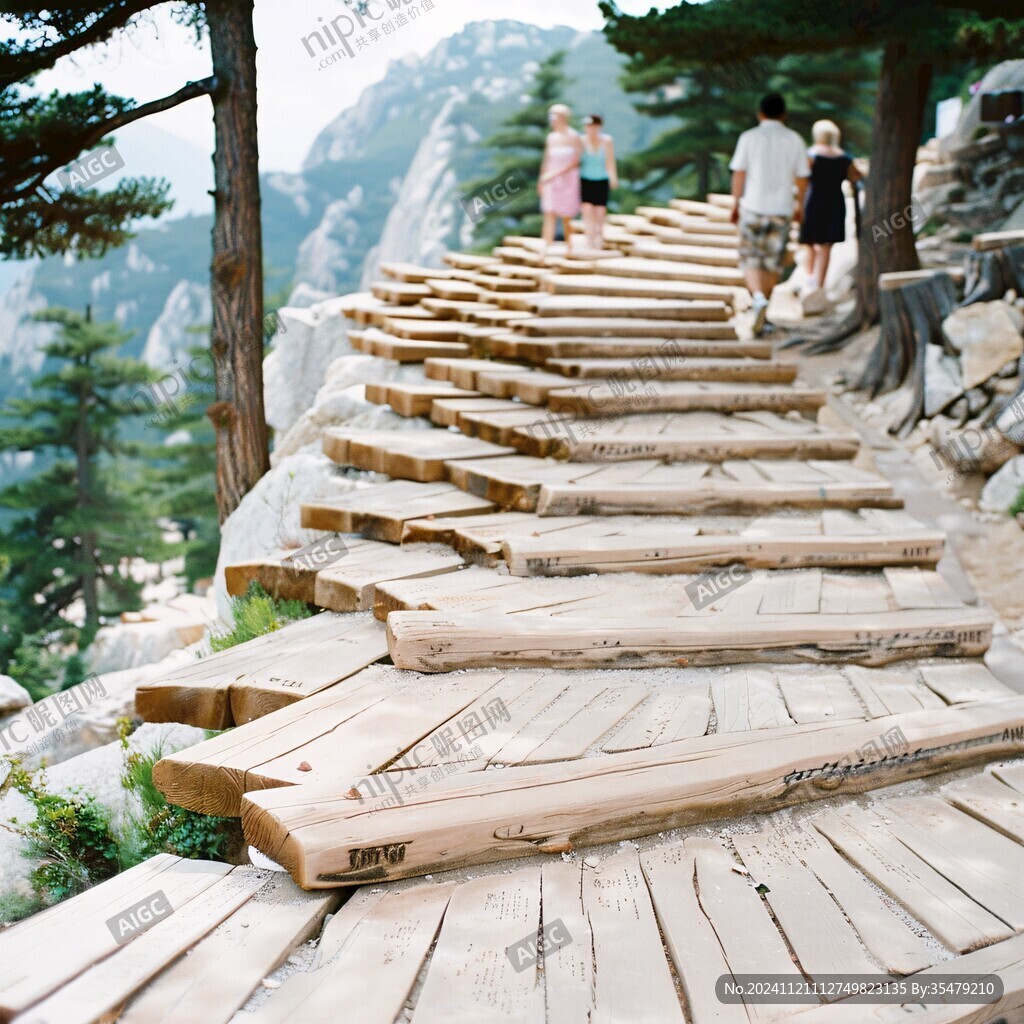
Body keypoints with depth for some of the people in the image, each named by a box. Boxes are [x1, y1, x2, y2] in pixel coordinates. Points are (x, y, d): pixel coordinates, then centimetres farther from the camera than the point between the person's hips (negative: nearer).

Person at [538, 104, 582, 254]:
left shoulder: (573, 137, -7)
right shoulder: (551, 137, 9)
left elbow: (575, 161, -12)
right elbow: (546, 160, 14)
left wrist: (556, 173, -19)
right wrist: (541, 180, 12)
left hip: (568, 179, -3)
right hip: (551, 180, 3)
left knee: (566, 216, 5)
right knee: (549, 214, -9)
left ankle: (568, 246, 23)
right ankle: (545, 248, -16)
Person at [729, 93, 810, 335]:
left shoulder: (749, 138, -2)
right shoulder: (794, 139, 2)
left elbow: (739, 174, -4)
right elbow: (802, 177, 5)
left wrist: (736, 203, 6)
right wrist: (800, 205, 18)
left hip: (753, 206, -1)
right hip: (781, 208, 1)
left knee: (751, 260, 5)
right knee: (773, 262, 10)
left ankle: (758, 297, -20)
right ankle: (761, 315, 17)